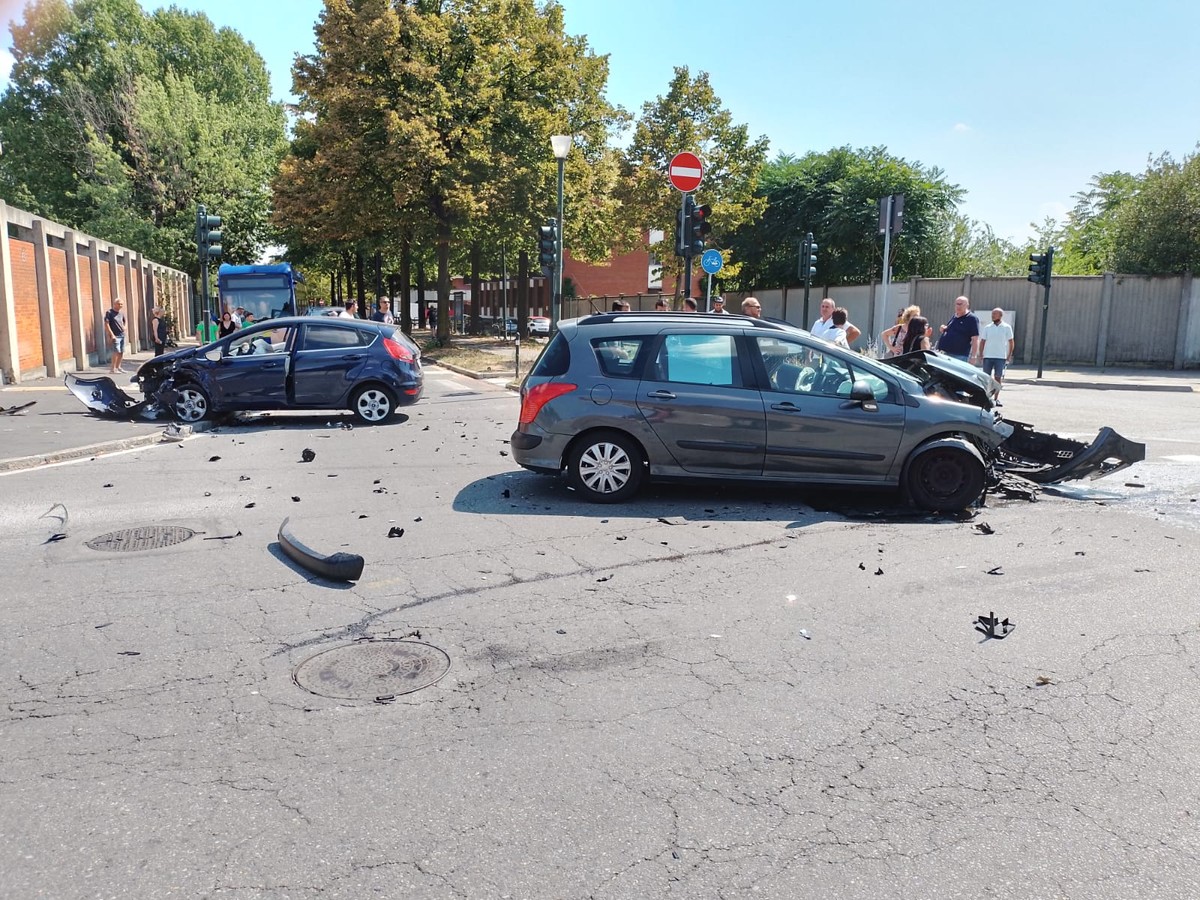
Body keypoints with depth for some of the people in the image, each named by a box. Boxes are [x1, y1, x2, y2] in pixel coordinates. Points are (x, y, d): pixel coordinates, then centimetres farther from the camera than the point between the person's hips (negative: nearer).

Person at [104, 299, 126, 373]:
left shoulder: (122, 313, 13)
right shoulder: (109, 313, -6)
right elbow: (106, 324, -11)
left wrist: (124, 329, 11)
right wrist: (112, 335, -17)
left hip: (122, 335, 7)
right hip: (115, 336, -7)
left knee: (121, 352, 9)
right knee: (117, 351, -15)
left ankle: (118, 367, 22)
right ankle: (112, 369, -12)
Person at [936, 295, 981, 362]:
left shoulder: (971, 319, -5)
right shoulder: (953, 317, 17)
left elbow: (975, 340, -11)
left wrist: (973, 357, -18)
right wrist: (944, 330, 7)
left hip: (959, 356, -8)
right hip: (944, 355, 8)